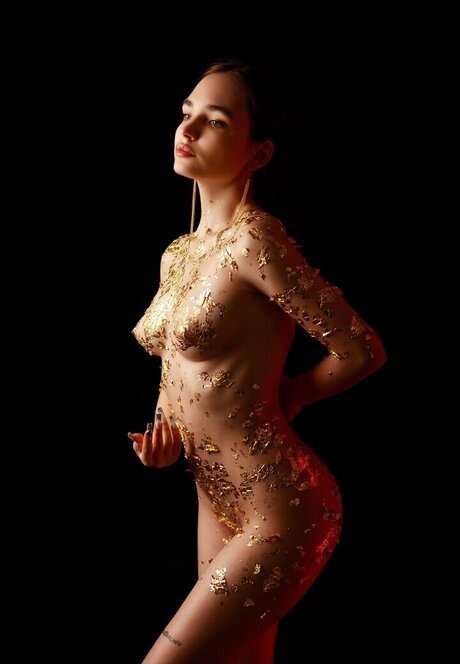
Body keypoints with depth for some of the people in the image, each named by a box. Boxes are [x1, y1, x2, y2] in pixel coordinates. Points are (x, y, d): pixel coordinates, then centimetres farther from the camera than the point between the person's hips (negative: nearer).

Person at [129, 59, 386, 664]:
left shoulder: (254, 240, -20)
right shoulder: (177, 255, 7)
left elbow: (363, 352, -17)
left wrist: (281, 402, -3)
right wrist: (166, 432, 2)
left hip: (277, 512, -8)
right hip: (218, 504, 8)